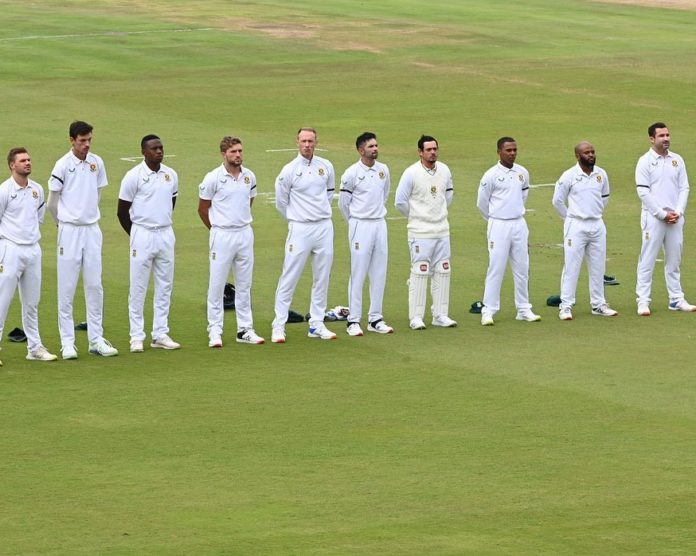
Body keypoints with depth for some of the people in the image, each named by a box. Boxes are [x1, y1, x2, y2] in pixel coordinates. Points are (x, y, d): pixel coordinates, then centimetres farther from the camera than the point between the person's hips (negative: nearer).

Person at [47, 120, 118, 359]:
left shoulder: (96, 163, 4)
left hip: (92, 230, 4)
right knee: (66, 288, 0)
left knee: (95, 286, 6)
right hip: (70, 231, -4)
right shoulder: (63, 165, -9)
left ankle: (96, 339, 12)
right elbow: (52, 202, -1)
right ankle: (67, 342, 4)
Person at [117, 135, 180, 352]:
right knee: (138, 288, -2)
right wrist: (136, 235, 2)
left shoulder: (171, 175, 7)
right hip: (143, 235, -5)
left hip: (166, 235, 5)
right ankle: (136, 337, 2)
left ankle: (160, 335, 13)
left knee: (164, 286, 7)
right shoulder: (134, 176, -9)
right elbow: (122, 211, -3)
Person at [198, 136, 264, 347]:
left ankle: (245, 330, 15)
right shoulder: (213, 178, -9)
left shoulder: (249, 176, 4)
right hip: (222, 235, -5)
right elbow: (202, 209, 0)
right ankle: (215, 331, 4)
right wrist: (217, 230, 7)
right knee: (217, 285, -1)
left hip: (245, 234, 5)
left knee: (244, 285, 9)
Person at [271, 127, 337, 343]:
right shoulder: (289, 170, -7)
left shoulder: (326, 167, 5)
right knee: (289, 278, -5)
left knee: (322, 279, 8)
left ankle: (316, 325, 16)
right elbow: (281, 202, 3)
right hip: (300, 229, -4)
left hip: (324, 227, 4)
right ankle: (278, 327, -3)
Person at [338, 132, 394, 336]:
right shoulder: (352, 174, -10)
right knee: (358, 275, -4)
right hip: (360, 226, -5)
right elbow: (343, 203, 0)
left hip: (380, 225, 5)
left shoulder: (383, 170, 6)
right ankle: (353, 321, 0)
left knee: (379, 274, 7)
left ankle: (375, 319, 14)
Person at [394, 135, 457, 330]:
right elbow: (400, 201, -8)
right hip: (421, 233, -6)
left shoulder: (444, 170, 5)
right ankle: (416, 317, -2)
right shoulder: (411, 173, -12)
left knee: (443, 272, 6)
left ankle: (440, 315, 13)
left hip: (442, 231, 6)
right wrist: (415, 216, 3)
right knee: (420, 273, -6)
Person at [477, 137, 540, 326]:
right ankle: (488, 311, -3)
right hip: (499, 226, -5)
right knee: (495, 269, -6)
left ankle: (524, 310, 16)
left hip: (519, 225, 5)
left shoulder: (523, 173, 6)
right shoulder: (491, 176, -10)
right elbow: (482, 203, -1)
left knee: (522, 268, 8)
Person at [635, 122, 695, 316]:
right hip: (653, 218, -5)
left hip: (675, 218, 5)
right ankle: (643, 301, -4)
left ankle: (676, 299, 15)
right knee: (647, 260, -5)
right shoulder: (645, 161, -3)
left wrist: (678, 212, -5)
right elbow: (643, 192, -9)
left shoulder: (677, 160, 11)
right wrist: (662, 214, -12)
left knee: (674, 261, 10)